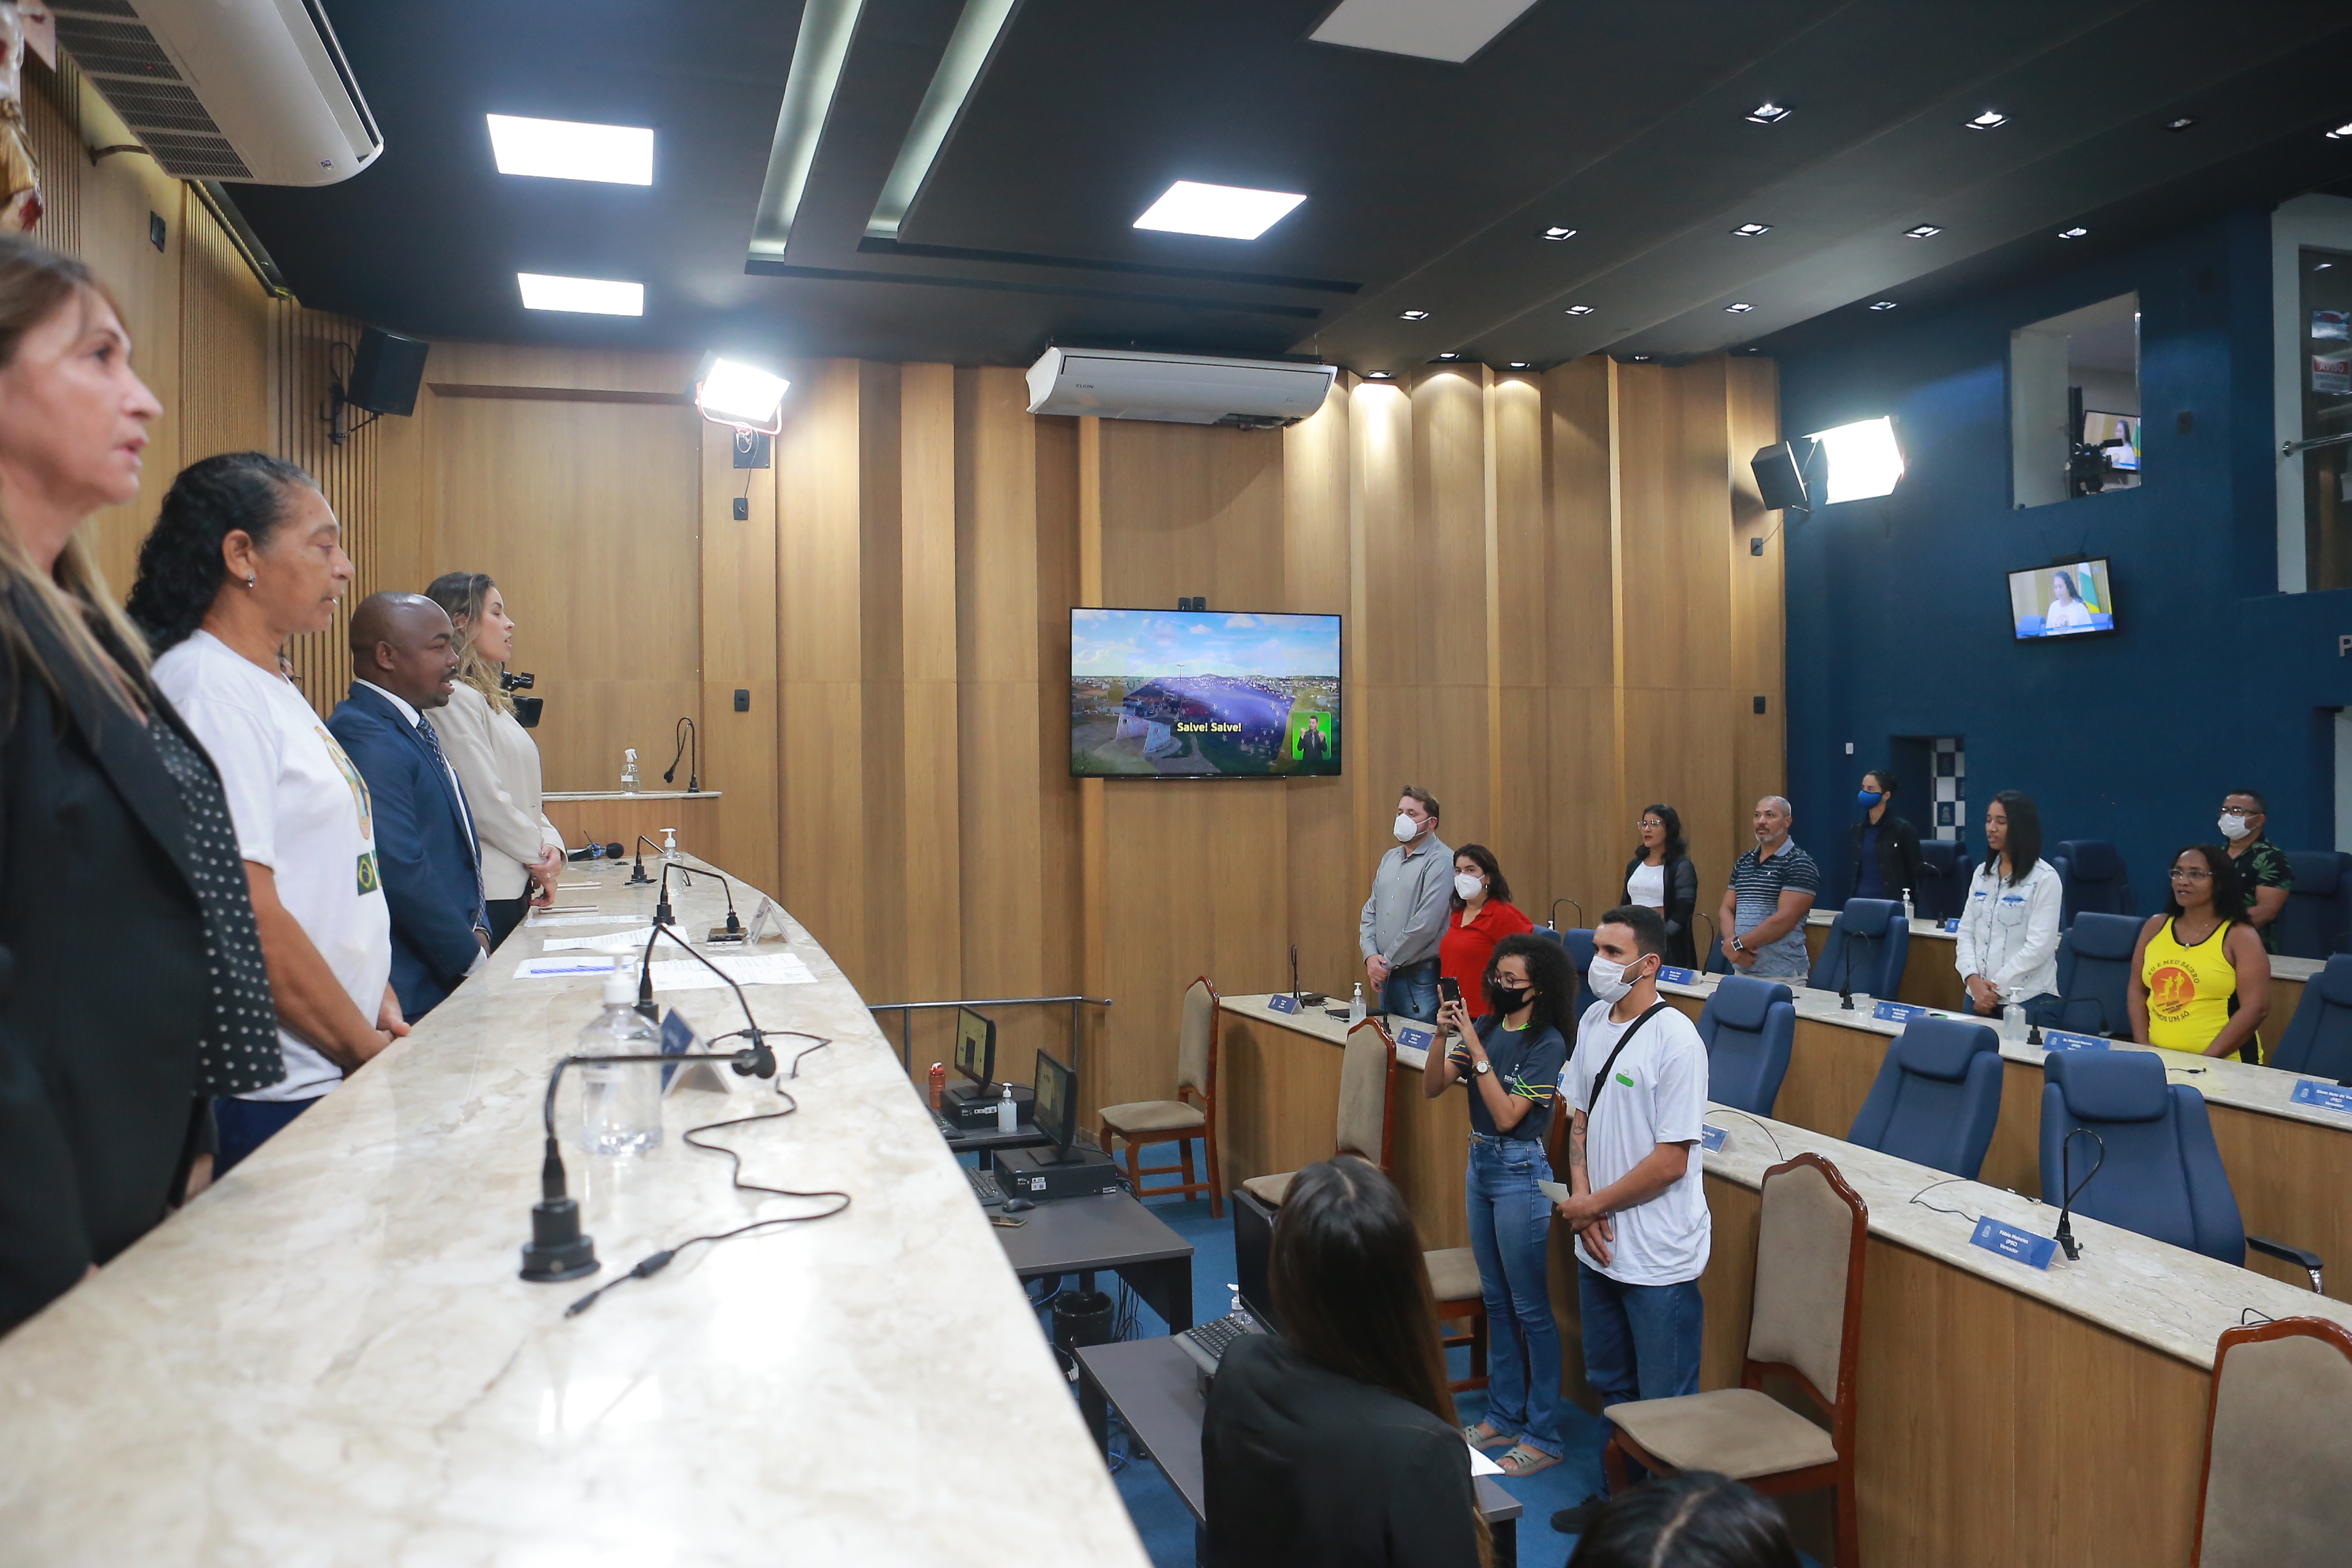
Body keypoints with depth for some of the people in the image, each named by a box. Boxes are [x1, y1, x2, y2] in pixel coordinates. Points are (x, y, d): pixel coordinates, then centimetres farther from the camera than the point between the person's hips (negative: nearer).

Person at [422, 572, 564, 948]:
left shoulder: (490, 700, 18)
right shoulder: (455, 700, -13)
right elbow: (487, 804, -17)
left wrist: (552, 845, -1)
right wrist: (539, 858, -5)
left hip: (516, 887, 9)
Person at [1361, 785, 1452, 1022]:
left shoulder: (1441, 861, -12)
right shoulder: (1389, 858, 15)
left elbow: (1426, 924, -20)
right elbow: (1370, 911, 15)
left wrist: (1388, 962, -12)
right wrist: (1370, 955, -2)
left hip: (1421, 978, -8)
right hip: (1387, 976, 8)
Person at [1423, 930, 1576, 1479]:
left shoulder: (1547, 1044, -16)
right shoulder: (1486, 1026, 2)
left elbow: (1507, 1115, -23)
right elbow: (1432, 1087, 0)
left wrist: (1476, 1048, -25)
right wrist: (1444, 1035, -15)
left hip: (1520, 1174, -7)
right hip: (1480, 1165, 7)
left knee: (1530, 1308, 2)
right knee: (1496, 1299, 18)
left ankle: (1543, 1436, 13)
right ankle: (1504, 1415, 31)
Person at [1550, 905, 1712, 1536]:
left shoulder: (1675, 1041, -20)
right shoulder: (1593, 1022, 2)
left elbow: (1669, 1162, -20)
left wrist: (1591, 1206, -11)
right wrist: (1582, 1200, -4)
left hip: (1658, 1257, -7)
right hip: (1599, 1246, 7)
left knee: (1665, 1406, 8)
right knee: (1610, 1387, 23)